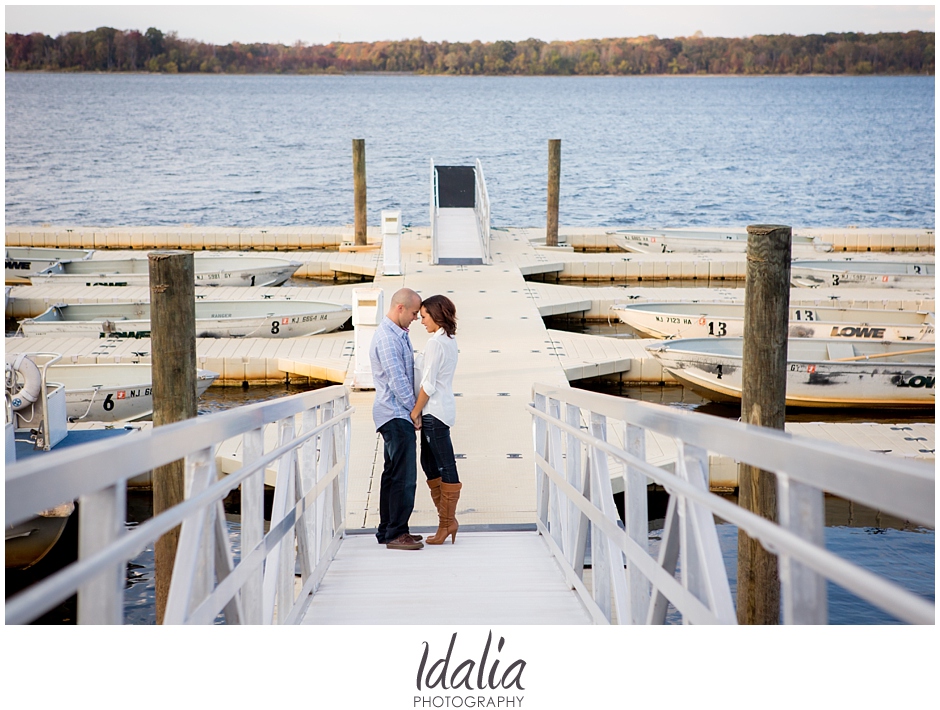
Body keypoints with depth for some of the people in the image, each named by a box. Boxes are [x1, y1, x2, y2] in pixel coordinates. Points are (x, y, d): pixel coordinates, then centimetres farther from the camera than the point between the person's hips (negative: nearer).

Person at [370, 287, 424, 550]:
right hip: (396, 415, -11)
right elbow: (396, 381, -19)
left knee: (393, 474, 13)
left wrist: (414, 409, 12)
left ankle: (388, 530, 19)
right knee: (404, 475, -10)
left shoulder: (399, 335, 16)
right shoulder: (386, 338, -17)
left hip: (397, 414, 11)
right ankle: (395, 533, -8)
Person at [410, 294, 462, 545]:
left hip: (434, 410, -10)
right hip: (442, 408, 10)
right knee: (429, 462, 14)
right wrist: (420, 410, 15)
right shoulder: (450, 340, 13)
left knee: (445, 465, -3)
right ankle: (447, 519, 18)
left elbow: (428, 384, -17)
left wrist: (416, 411, -9)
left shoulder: (435, 343, -15)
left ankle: (448, 522, 3)